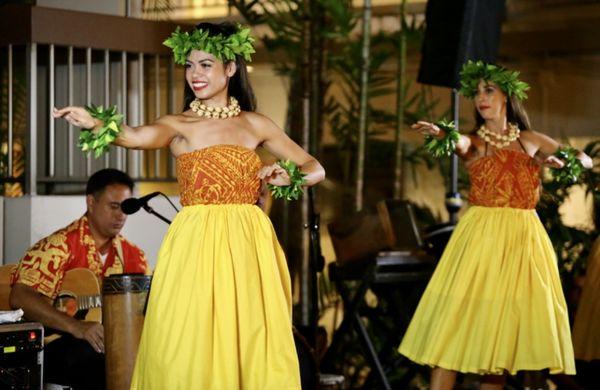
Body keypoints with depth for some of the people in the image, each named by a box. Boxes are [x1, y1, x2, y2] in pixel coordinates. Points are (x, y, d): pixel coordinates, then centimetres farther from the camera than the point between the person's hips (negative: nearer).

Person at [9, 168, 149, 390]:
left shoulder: (132, 255, 13)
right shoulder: (61, 246, -7)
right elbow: (20, 297, -18)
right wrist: (76, 327, -28)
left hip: (109, 341, 5)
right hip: (53, 345, -5)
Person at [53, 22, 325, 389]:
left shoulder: (255, 124, 11)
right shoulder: (178, 125, 2)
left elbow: (315, 169, 15)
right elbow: (137, 136, -21)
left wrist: (290, 177, -7)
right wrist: (94, 122, -40)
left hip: (247, 247, 2)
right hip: (195, 246, -2)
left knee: (252, 346, 2)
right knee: (190, 347, -4)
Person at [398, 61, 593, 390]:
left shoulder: (531, 140, 12)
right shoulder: (473, 142, 6)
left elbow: (584, 159, 16)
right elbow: (457, 143, -19)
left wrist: (563, 162, -8)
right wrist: (440, 134, -43)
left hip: (523, 237, 2)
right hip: (479, 234, -2)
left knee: (506, 321, 2)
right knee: (458, 316, -9)